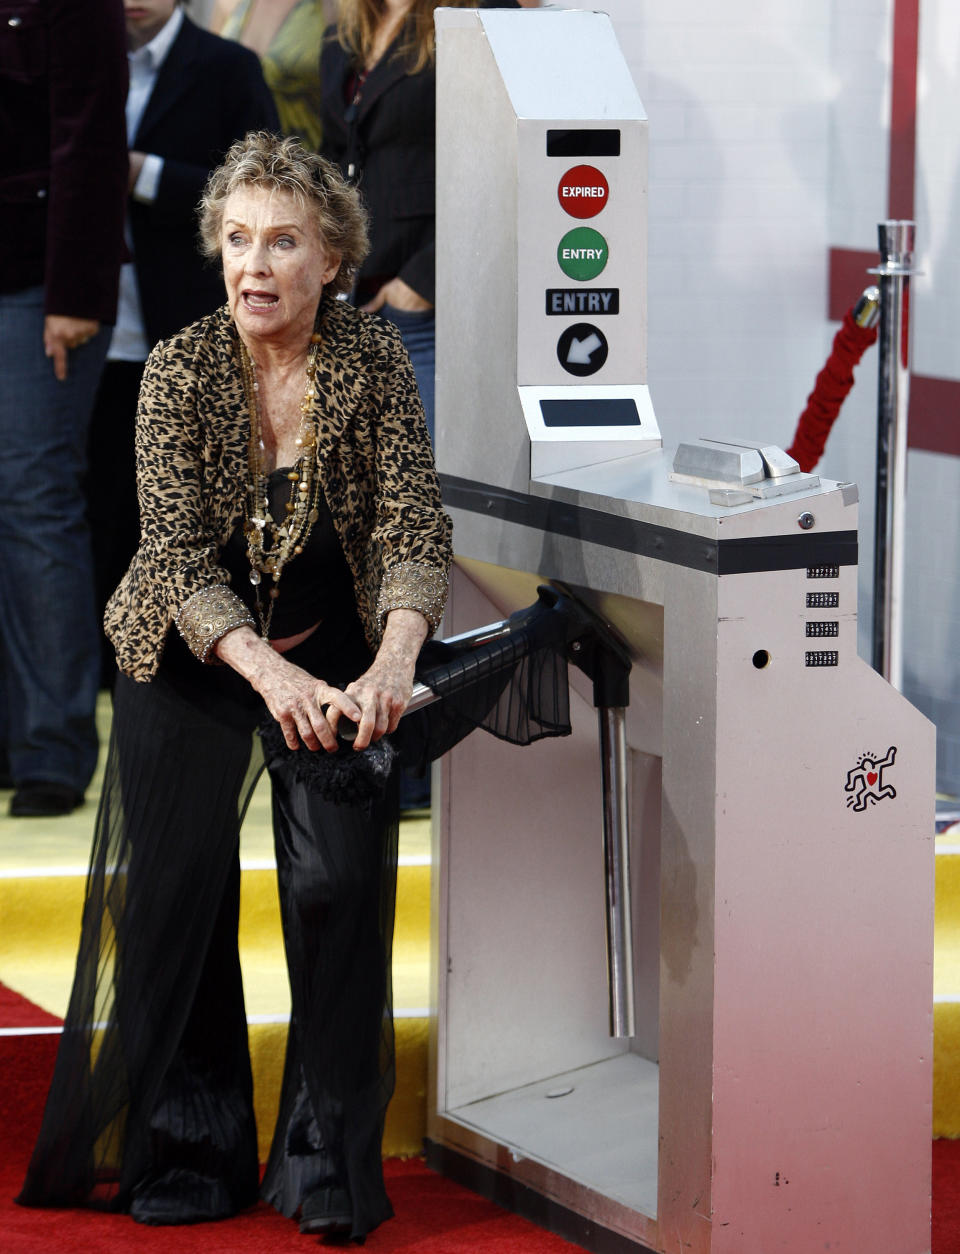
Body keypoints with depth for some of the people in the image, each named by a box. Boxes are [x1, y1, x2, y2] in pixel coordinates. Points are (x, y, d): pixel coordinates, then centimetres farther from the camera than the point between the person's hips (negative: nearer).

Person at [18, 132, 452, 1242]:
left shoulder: (373, 363, -13)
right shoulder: (180, 370, -16)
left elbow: (414, 524, -19)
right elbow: (179, 554, -21)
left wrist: (392, 665, -39)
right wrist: (267, 672, -38)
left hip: (335, 652, 0)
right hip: (192, 653, 0)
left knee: (342, 882, -12)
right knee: (178, 882, -2)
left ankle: (328, 1160, 0)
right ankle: (187, 1151, 13)